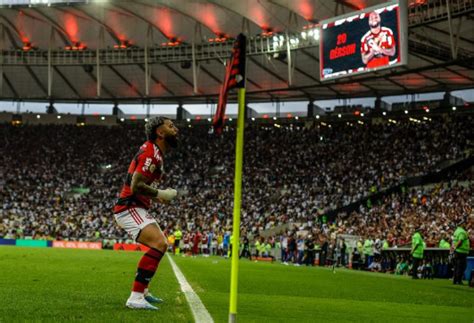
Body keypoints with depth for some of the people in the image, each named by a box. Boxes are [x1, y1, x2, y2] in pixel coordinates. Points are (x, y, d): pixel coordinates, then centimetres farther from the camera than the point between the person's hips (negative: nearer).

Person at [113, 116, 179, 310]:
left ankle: (143, 291, 33)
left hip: (137, 209, 11)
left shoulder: (154, 152, 15)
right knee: (159, 245, -25)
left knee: (161, 245, 25)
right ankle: (135, 298, -28)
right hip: (130, 209, -11)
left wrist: (158, 197, 12)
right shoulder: (151, 153, -17)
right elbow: (136, 186, -25)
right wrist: (161, 194, -13)